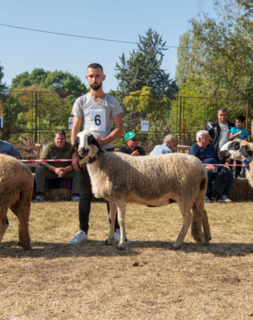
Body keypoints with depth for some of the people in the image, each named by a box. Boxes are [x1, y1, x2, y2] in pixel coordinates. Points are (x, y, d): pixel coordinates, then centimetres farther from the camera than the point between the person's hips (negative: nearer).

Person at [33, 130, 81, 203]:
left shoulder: (70, 147, -4)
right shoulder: (49, 147, -5)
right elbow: (42, 161, -13)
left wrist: (65, 170, -29)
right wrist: (54, 169, -27)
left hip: (67, 172, 0)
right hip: (51, 172, 0)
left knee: (78, 171, -26)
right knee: (39, 170, -26)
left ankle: (75, 194, -23)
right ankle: (41, 194, -23)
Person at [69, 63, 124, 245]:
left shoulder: (112, 102, 5)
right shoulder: (81, 102, 6)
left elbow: (120, 129, 1)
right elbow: (75, 129, 5)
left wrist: (103, 141, -15)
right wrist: (74, 154, -5)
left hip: (107, 151, -1)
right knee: (85, 192, 3)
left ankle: (116, 230, 8)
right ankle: (83, 231, 8)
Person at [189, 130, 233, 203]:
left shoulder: (210, 146, 24)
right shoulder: (194, 148, 1)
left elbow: (217, 158, 28)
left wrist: (223, 165, 7)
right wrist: (206, 166, -30)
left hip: (215, 169, 6)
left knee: (229, 173, -17)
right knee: (207, 171, -41)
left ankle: (223, 195, -16)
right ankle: (205, 196, -32)